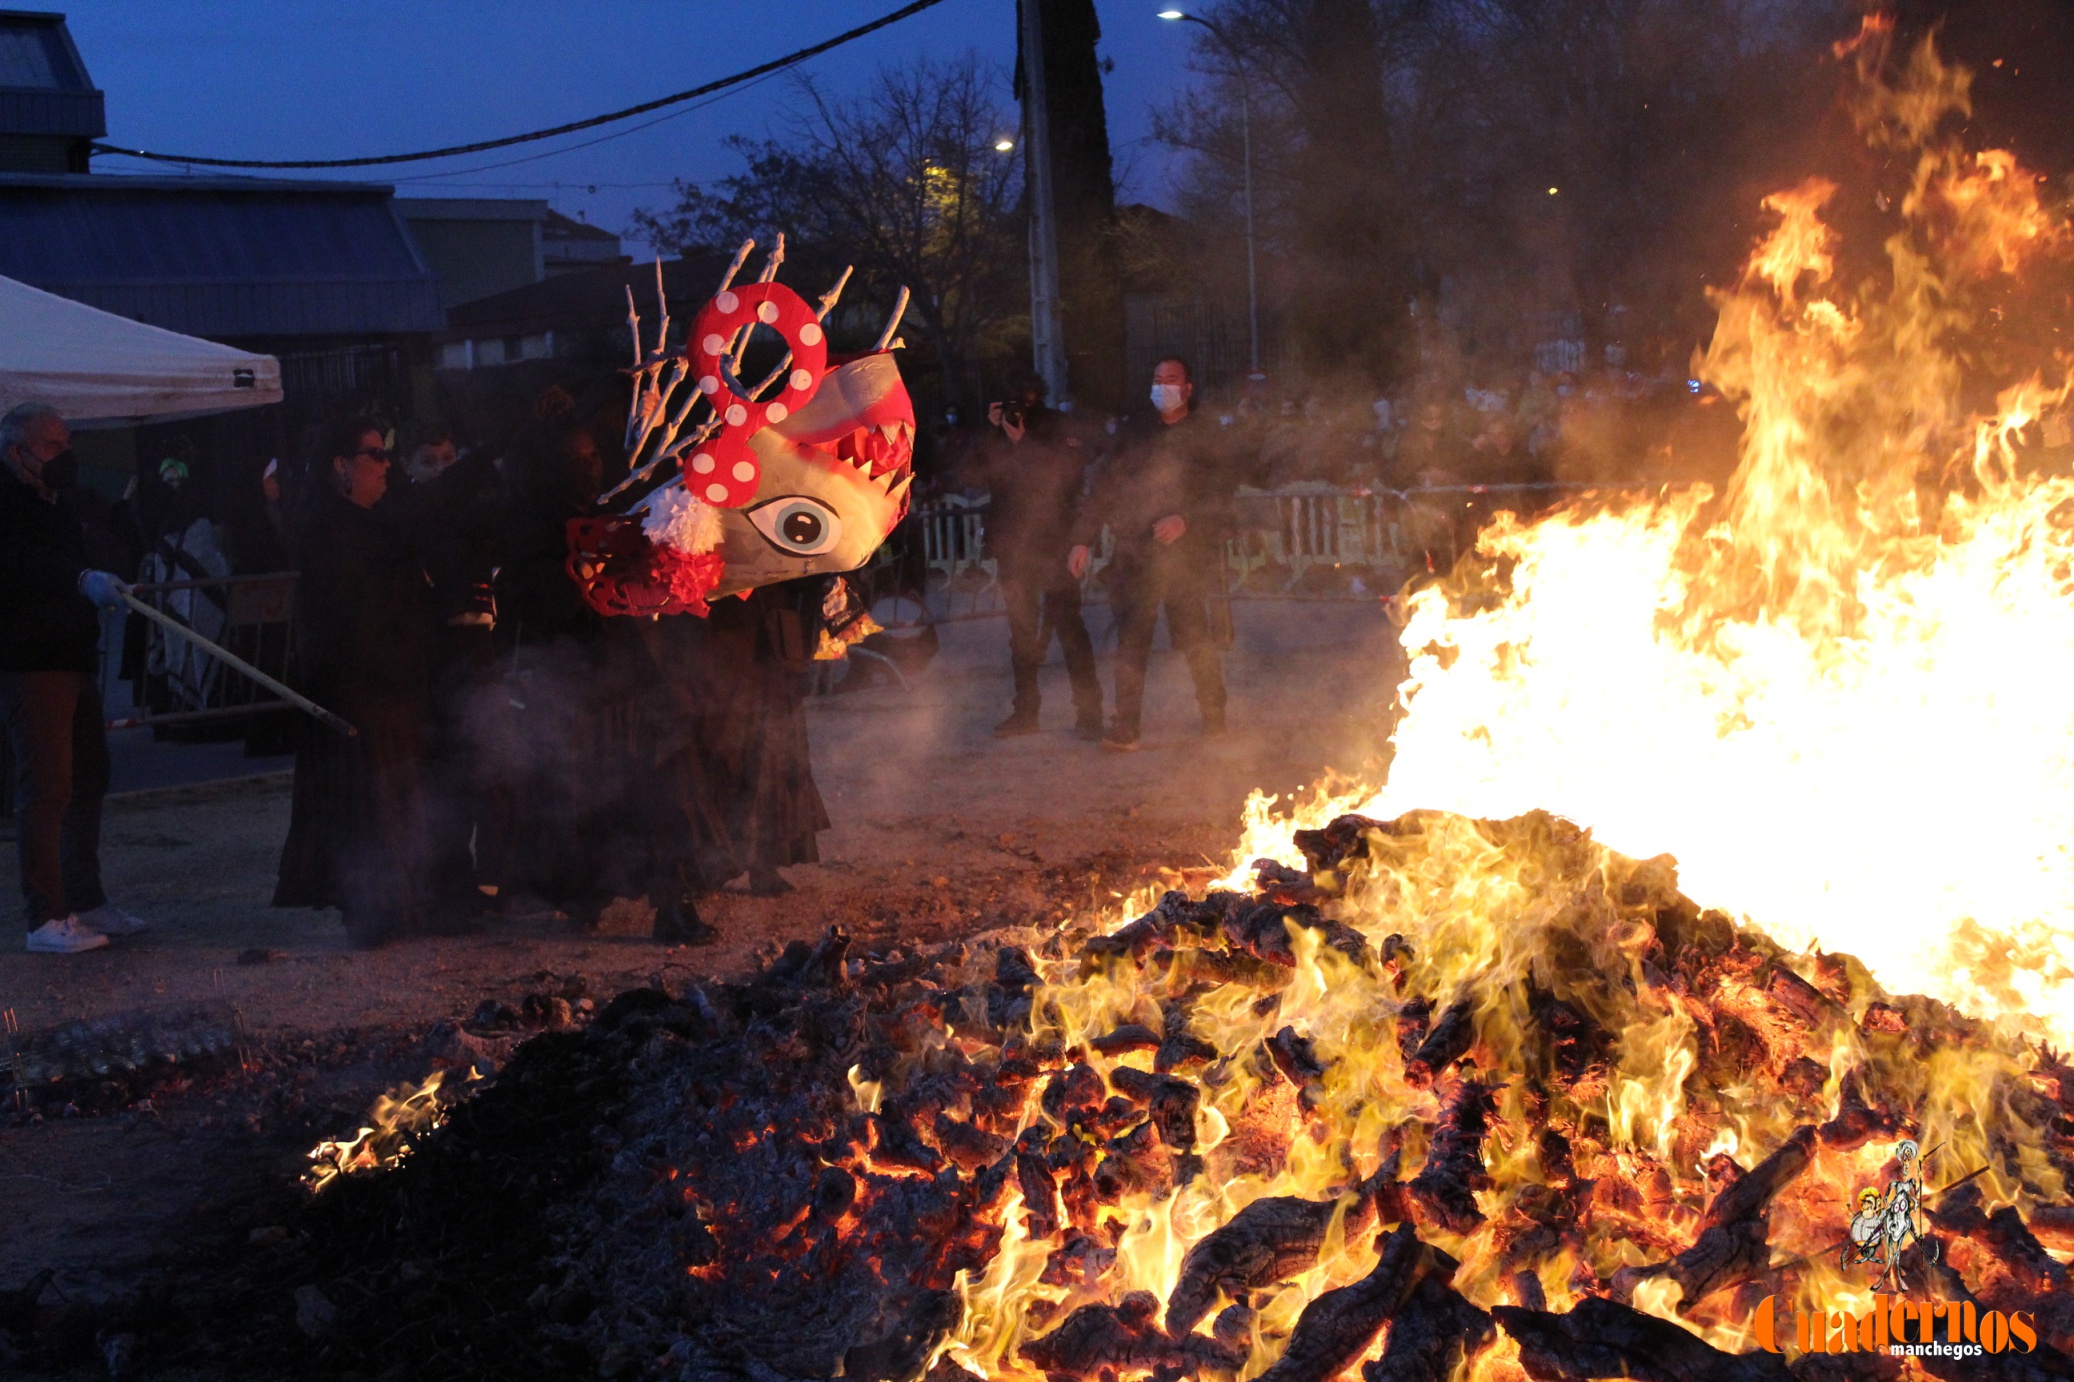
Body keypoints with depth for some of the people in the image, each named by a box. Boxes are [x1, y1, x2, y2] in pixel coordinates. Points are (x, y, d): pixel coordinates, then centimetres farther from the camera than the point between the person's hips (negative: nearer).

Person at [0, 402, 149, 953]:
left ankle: (86, 902, 26)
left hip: (74, 659, 10)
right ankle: (46, 918, -6)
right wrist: (83, 580, -40)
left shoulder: (57, 502, 19)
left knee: (89, 779, 14)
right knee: (46, 785, -10)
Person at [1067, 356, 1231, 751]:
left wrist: (1186, 521, -17)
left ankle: (1214, 718, 14)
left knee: (1195, 638, -1)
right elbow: (1106, 489, 12)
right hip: (1136, 553, 2)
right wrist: (1083, 538, 5)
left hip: (1185, 554, -2)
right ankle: (1125, 728, -3)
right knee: (1131, 640, -4)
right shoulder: (1135, 433, 13)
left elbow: (1220, 497, -1)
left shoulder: (1204, 437, 5)